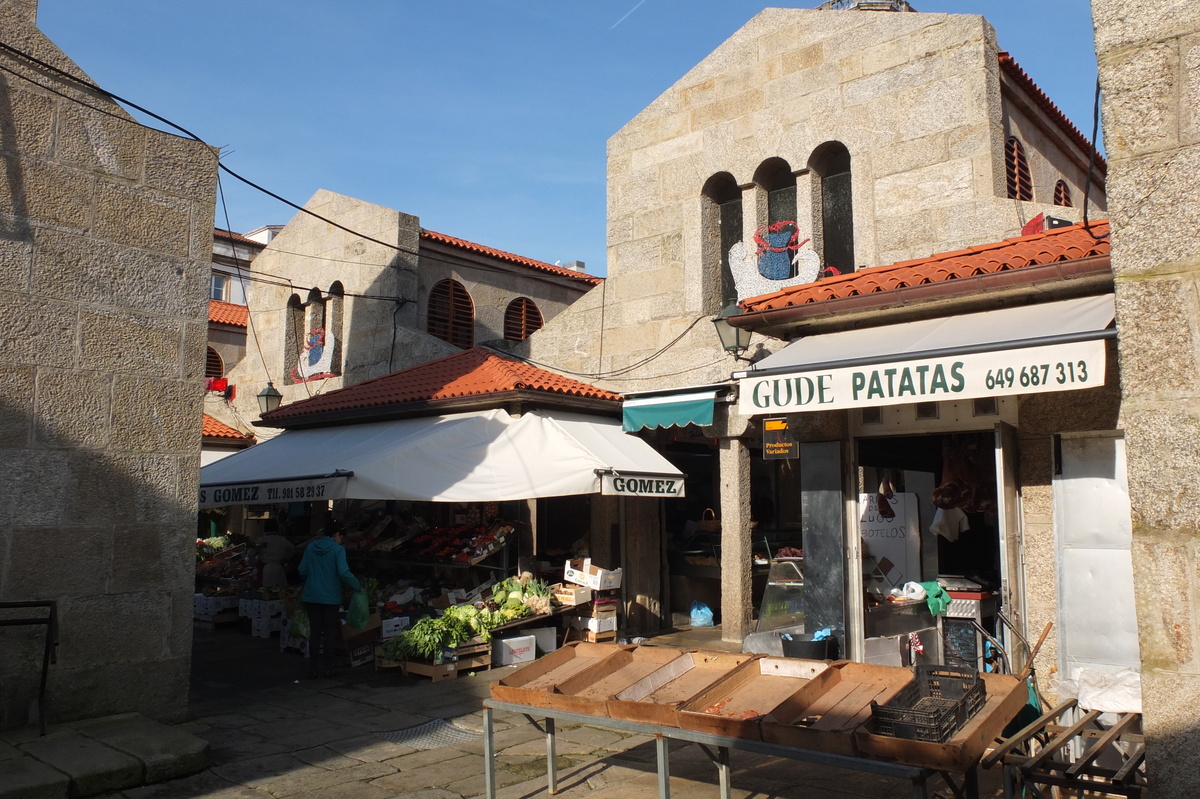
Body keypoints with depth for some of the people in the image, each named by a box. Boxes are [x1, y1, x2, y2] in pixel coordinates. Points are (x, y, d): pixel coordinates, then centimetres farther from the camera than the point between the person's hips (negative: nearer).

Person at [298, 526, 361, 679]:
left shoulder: (310, 547, 2)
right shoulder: (338, 549, -10)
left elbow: (302, 571, 5)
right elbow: (344, 573, -19)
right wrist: (358, 586, -6)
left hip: (311, 596, 3)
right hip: (331, 597, -3)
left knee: (315, 632, 10)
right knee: (329, 633, 9)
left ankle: (313, 669, 11)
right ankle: (327, 668, 13)